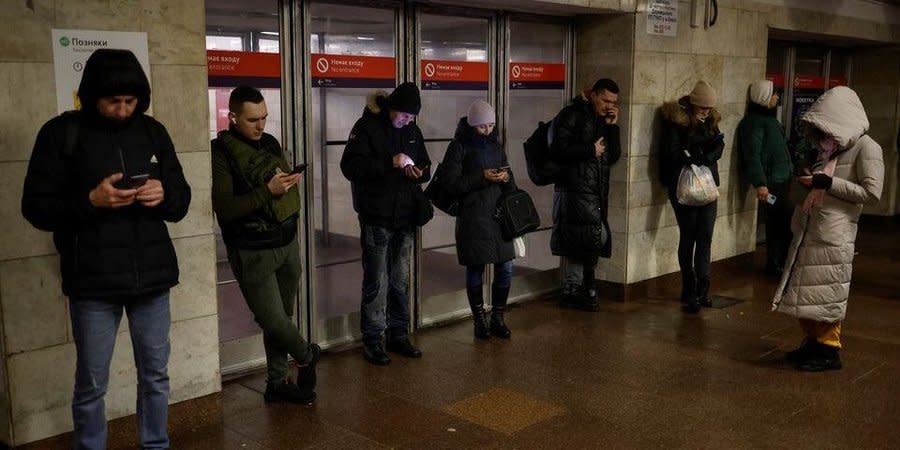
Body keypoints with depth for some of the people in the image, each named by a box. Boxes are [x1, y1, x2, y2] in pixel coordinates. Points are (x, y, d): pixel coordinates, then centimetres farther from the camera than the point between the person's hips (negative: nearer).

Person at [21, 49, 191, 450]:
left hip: (152, 276, 3)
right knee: (91, 385, 7)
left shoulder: (152, 132, 8)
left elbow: (182, 199, 11)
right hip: (93, 282, -3)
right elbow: (36, 207, -5)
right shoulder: (61, 133, -3)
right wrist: (89, 201, -20)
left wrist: (165, 194, -12)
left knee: (155, 375, 15)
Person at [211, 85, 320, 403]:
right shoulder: (220, 153, -10)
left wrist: (288, 183, 2)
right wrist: (268, 191, -24)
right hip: (252, 253, -6)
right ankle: (307, 356, 23)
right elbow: (223, 208, -18)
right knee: (274, 320, -6)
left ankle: (277, 382, 24)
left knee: (282, 317, 9)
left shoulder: (269, 142, 9)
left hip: (287, 243, 6)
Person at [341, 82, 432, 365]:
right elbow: (350, 166, -18)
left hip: (405, 218, 6)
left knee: (401, 281, 13)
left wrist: (421, 171, -4)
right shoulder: (367, 127, -9)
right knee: (376, 283, -1)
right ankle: (372, 340, 10)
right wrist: (390, 162, -26)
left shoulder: (412, 130, 10)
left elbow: (425, 164, 21)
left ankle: (398, 336, 24)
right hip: (376, 219, -6)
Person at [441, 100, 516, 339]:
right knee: (476, 269, 3)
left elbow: (510, 183, 17)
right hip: (472, 217, -5)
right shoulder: (459, 147, -3)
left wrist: (506, 178, -6)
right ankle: (479, 319, 17)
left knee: (505, 268, 3)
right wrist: (482, 177, -18)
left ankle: (498, 318, 18)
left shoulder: (496, 145, 13)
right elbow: (452, 183, -10)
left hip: (499, 214, 5)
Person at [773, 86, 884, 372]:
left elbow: (872, 193, -15)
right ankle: (813, 342, 26)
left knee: (827, 294, 0)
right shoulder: (825, 146, 15)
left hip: (834, 236, -7)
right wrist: (803, 181, 3)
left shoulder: (865, 147, -7)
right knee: (805, 291, 13)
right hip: (806, 231, 7)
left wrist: (826, 183, -17)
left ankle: (829, 350, 12)